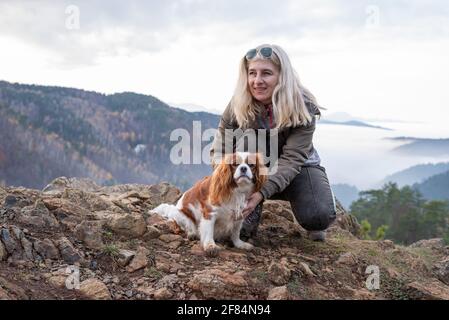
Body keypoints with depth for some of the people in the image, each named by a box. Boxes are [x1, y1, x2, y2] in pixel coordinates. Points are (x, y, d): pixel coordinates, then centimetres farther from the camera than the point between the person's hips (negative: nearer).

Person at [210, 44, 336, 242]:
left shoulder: (303, 108, -24)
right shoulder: (238, 106, -18)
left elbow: (291, 160, -31)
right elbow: (219, 149, -16)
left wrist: (262, 192, -45)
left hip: (297, 168, -1)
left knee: (319, 216, -30)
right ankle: (250, 215, -17)